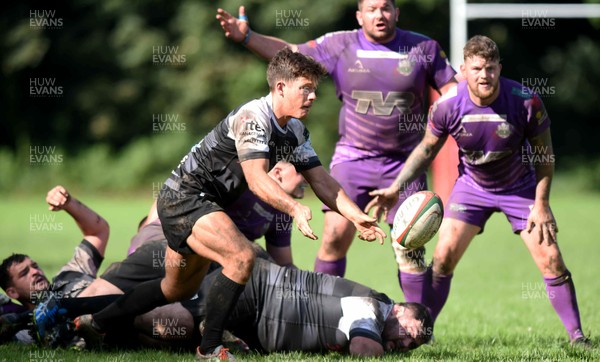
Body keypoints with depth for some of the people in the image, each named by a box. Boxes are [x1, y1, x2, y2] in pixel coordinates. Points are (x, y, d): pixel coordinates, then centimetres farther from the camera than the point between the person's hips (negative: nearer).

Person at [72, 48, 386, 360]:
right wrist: (294, 208, -47)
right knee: (241, 257, -28)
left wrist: (358, 217, -6)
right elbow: (256, 180, -34)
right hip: (185, 197, -10)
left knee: (178, 289, 22)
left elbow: (321, 180, 7)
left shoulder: (296, 132, 6)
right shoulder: (252, 117, -23)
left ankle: (96, 323, 36)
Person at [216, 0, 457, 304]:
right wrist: (246, 37, -7)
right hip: (352, 156, 0)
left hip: (404, 163, 0)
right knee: (336, 233, -12)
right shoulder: (339, 45, 1)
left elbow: (452, 90, 7)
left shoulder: (424, 48, 1)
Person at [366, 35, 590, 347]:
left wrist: (541, 204, -13)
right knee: (443, 257, -9)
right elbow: (427, 148, -2)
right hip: (472, 186, 1)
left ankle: (576, 335, 4)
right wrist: (395, 188, -7)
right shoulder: (446, 106, -21)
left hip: (521, 188, -1)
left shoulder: (526, 101, -25)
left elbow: (544, 155, -11)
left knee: (550, 260, -8)